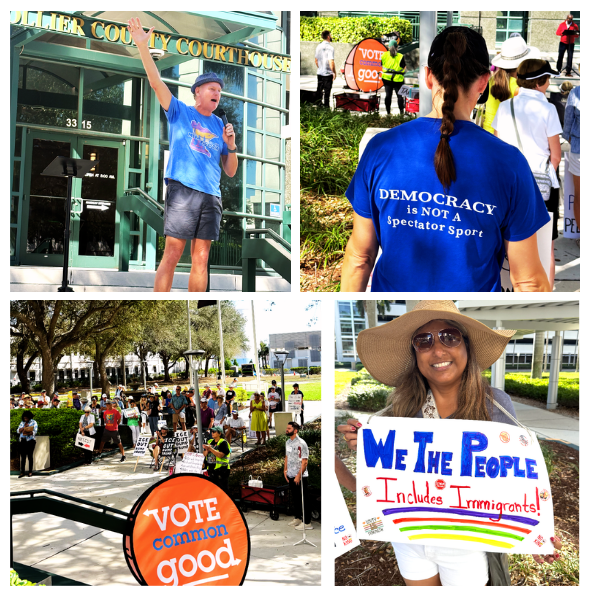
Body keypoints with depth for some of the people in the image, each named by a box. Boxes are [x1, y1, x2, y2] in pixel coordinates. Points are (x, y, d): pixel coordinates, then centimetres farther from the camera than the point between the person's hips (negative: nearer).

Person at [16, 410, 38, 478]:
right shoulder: (22, 422, 14)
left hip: (30, 441, -3)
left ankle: (30, 471, 6)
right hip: (22, 441, 4)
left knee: (30, 456, -1)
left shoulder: (34, 422, 2)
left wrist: (28, 433, -26)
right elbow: (18, 431, 6)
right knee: (23, 456, 0)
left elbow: (35, 431, -9)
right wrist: (24, 427, -11)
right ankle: (22, 472, 1)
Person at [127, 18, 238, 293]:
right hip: (182, 190, -4)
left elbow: (230, 171, 18)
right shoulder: (179, 111, 10)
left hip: (211, 196, 4)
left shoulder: (219, 125, 19)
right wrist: (142, 46, -15)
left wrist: (231, 145, 0)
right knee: (172, 255, -9)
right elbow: (156, 82, -4)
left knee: (201, 259, 3)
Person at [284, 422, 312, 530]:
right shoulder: (288, 442, 10)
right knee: (295, 498, 17)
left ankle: (307, 523, 3)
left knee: (304, 500, -2)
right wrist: (285, 470, 13)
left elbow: (304, 461, -17)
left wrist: (299, 475, -19)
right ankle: (297, 518, 30)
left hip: (301, 477, -8)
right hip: (291, 476, 8)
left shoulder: (301, 443, -16)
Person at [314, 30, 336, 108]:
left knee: (319, 90, 14)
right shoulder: (330, 48, -15)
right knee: (327, 91, 2)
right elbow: (331, 62, -20)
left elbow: (316, 60, 12)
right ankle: (326, 106, 5)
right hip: (328, 73, -6)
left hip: (319, 73, 6)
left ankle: (318, 104, 20)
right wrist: (334, 72, -11)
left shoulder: (319, 47, 5)